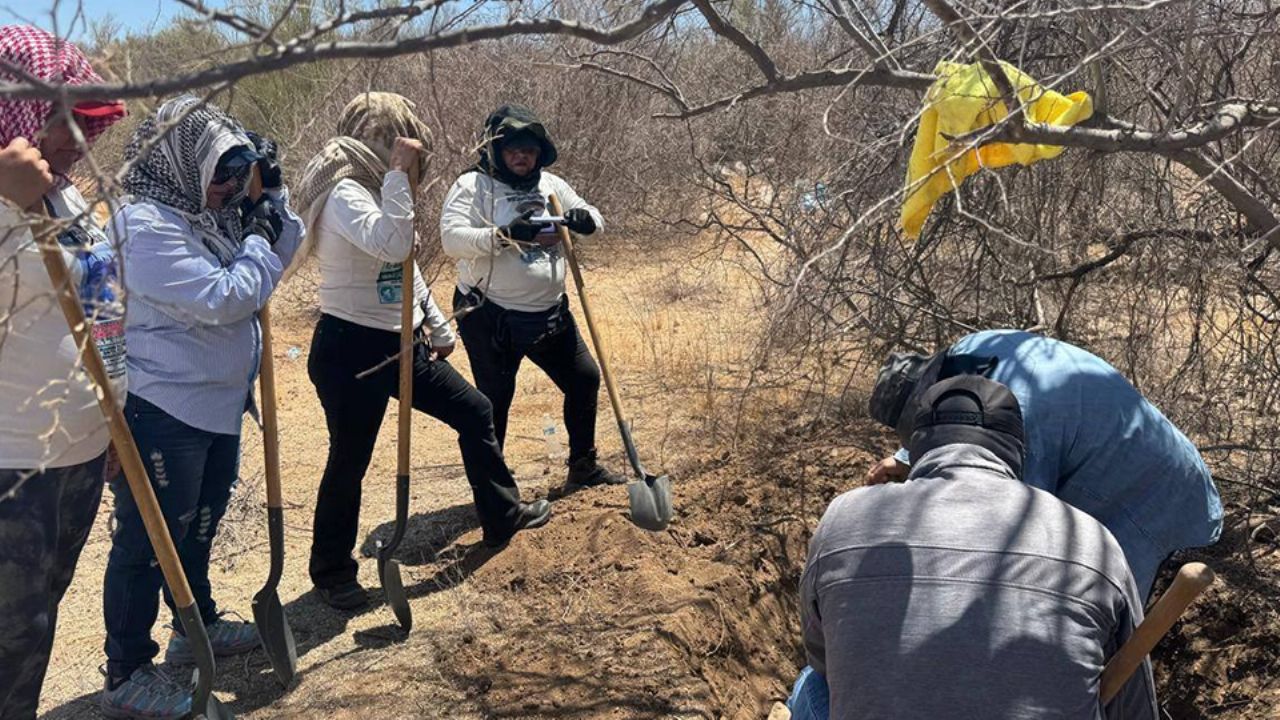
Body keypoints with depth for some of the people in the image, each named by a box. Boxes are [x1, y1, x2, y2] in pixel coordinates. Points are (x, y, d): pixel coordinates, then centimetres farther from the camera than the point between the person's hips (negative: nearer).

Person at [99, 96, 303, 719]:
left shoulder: (210, 214, 8)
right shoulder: (148, 225, -20)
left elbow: (279, 257, 16)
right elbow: (224, 298, -25)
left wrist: (272, 199, 3)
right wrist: (257, 240, -12)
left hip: (219, 402, 9)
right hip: (163, 409, -9)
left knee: (200, 524, 23)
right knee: (150, 540, 1)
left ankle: (198, 624, 41)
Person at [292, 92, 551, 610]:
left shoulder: (375, 188, 11)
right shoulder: (343, 193, -18)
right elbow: (391, 244, -37)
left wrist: (438, 326, 22)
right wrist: (397, 174, -28)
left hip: (402, 344, 9)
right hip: (351, 351, -9)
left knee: (474, 412, 14)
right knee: (350, 462, 3)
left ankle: (502, 517, 30)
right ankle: (331, 573, 23)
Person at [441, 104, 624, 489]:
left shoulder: (549, 185, 9)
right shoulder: (472, 186, -8)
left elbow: (594, 219, 13)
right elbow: (452, 239, -21)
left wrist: (584, 218, -12)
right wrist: (507, 234, -32)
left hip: (550, 315, 7)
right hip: (491, 318, -6)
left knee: (585, 378, 13)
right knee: (495, 399, 1)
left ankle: (584, 467, 31)